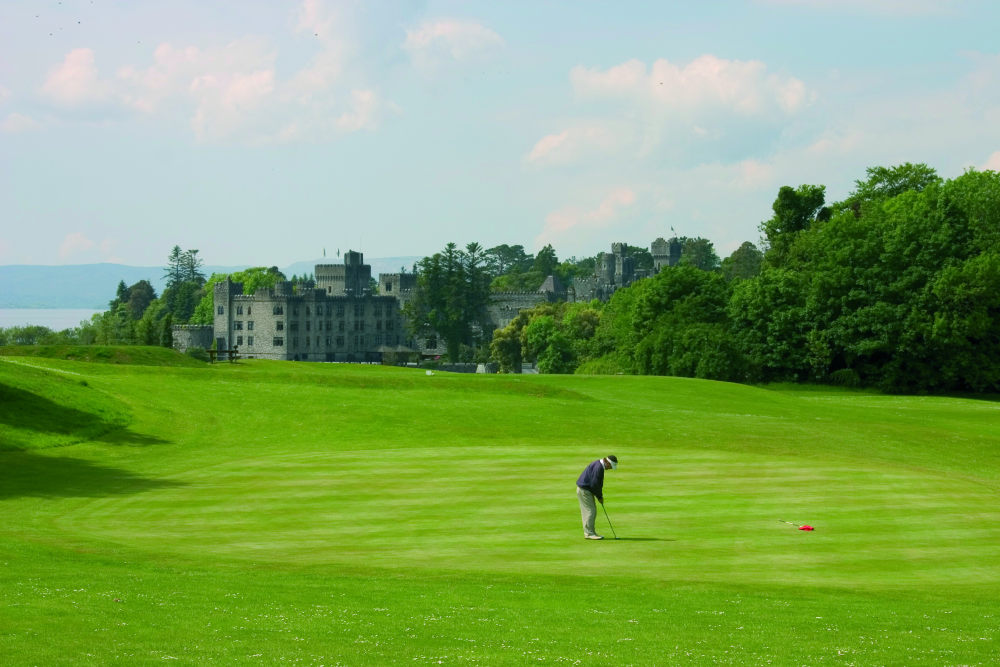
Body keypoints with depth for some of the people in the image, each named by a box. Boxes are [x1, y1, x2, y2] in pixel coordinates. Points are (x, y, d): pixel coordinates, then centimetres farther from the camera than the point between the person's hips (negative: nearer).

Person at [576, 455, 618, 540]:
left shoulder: (600, 466, 11)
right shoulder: (598, 467, -22)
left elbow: (599, 483, 17)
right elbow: (594, 484, -23)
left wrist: (600, 496, 10)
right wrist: (599, 496, -9)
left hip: (585, 489, 10)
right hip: (584, 489, -10)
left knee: (593, 511, 12)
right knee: (590, 511, -8)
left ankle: (590, 532, 16)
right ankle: (589, 533, -5)